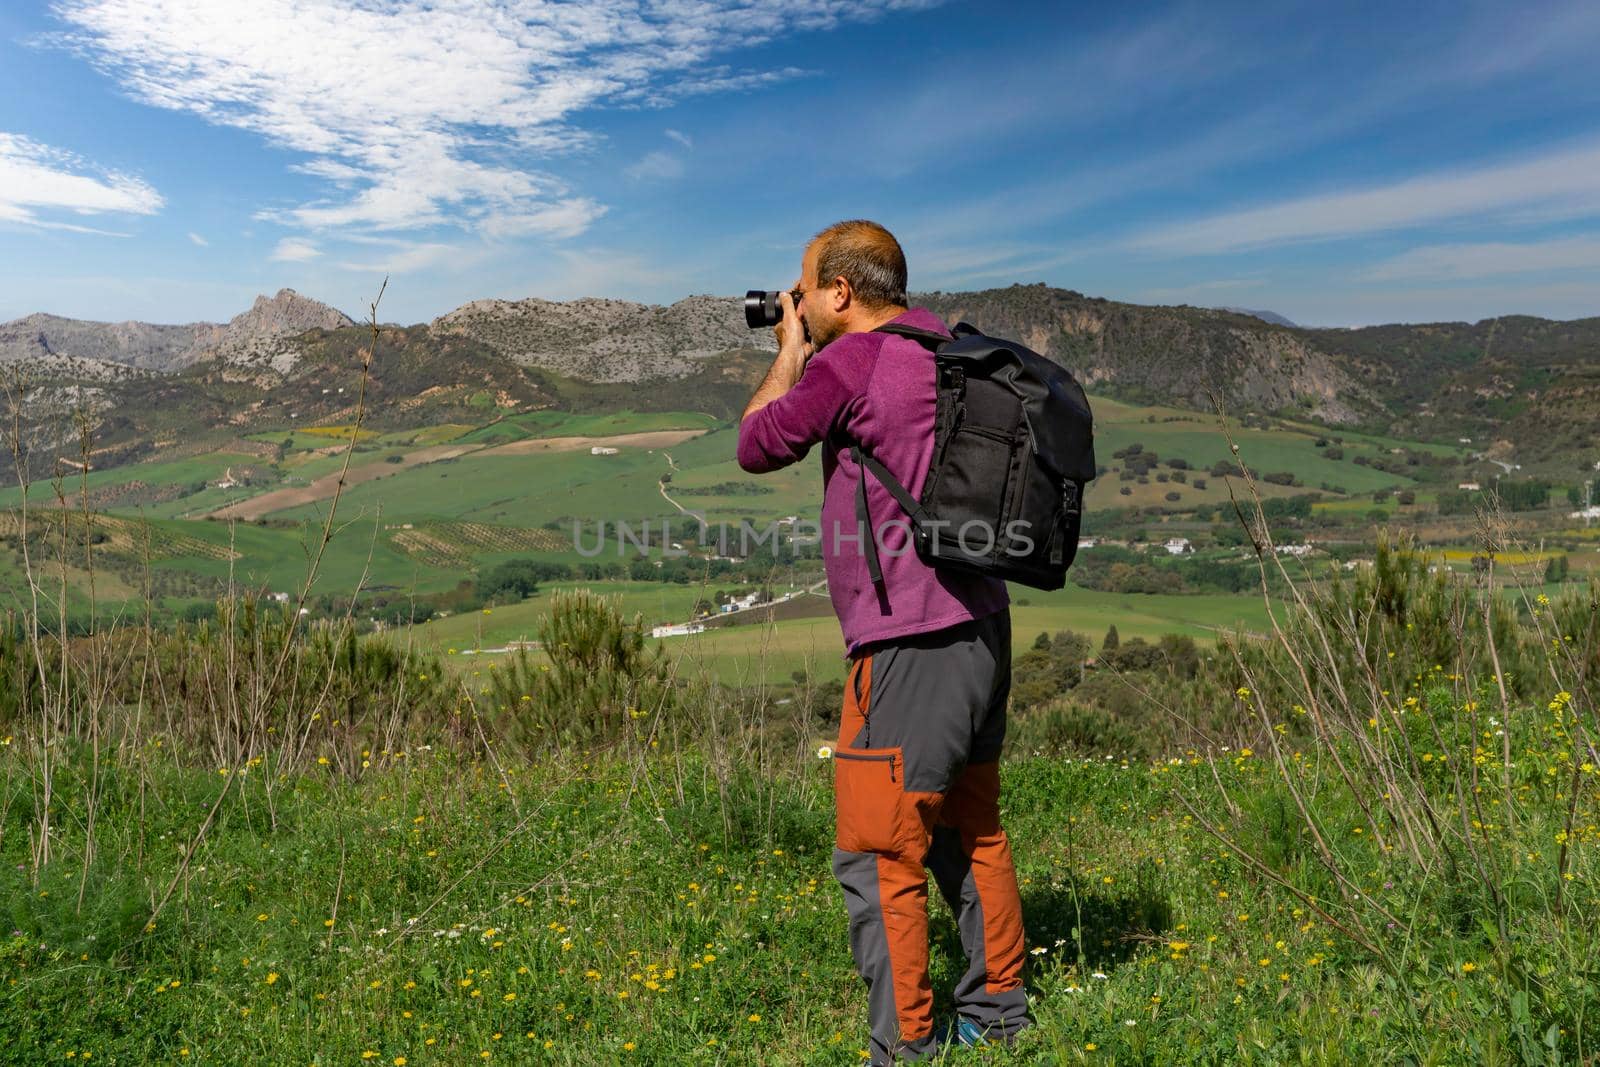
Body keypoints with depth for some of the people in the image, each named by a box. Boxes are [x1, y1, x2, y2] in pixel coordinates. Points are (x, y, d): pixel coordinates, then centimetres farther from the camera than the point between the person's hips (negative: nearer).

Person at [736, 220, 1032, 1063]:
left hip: (912, 640, -9)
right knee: (970, 832, 21)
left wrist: (790, 354, 12)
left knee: (877, 855, 2)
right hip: (979, 625, 10)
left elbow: (756, 447, 0)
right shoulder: (939, 341, 12)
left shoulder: (850, 361, -13)